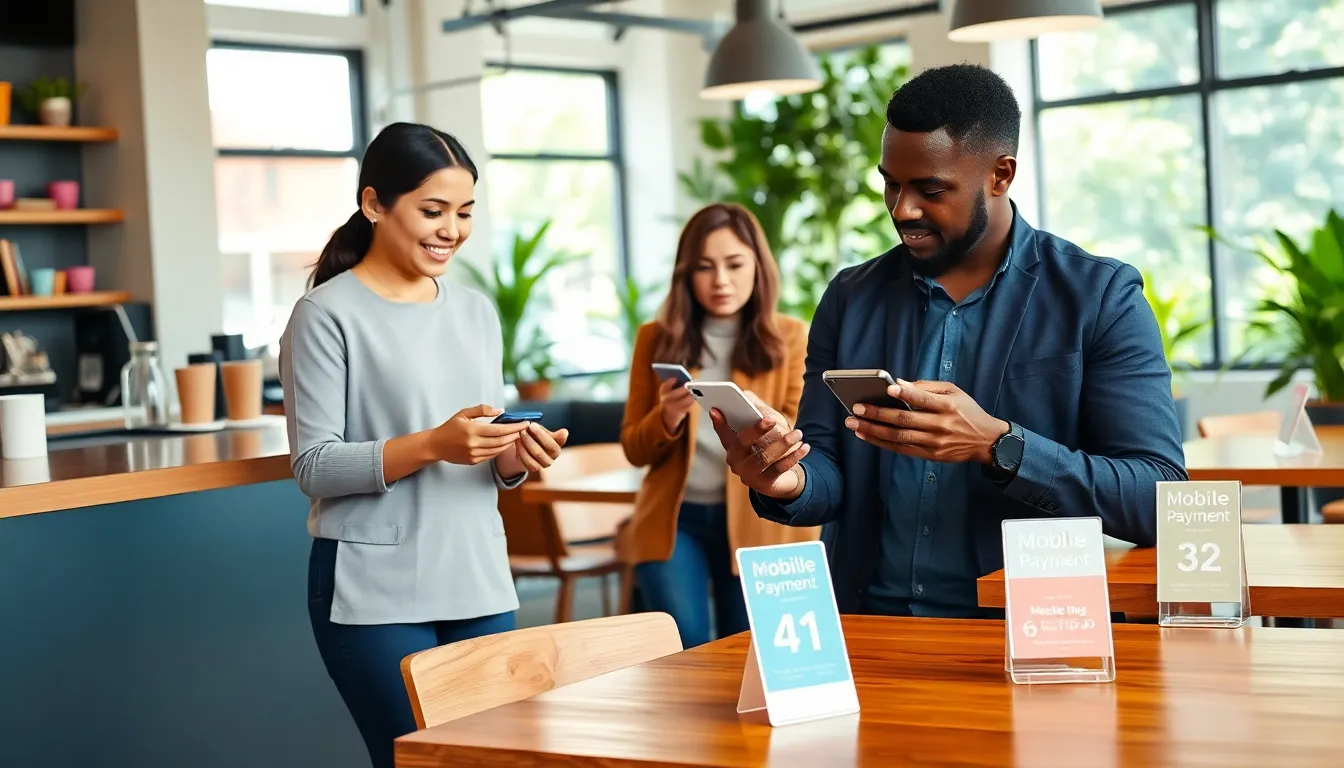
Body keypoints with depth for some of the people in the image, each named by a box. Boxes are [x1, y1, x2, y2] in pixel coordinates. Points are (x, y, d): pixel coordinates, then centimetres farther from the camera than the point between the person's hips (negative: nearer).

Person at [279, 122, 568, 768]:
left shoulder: (476, 312, 12)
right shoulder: (327, 315, -6)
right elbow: (314, 466, -11)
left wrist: (514, 460, -5)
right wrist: (432, 445, -22)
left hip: (478, 584, 6)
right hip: (374, 592, -5)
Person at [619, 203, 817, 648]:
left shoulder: (790, 337, 1)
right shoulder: (657, 339, 4)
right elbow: (634, 449, 5)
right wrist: (667, 418, -17)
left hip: (758, 520, 0)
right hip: (674, 518, 0)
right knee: (682, 649, -13)